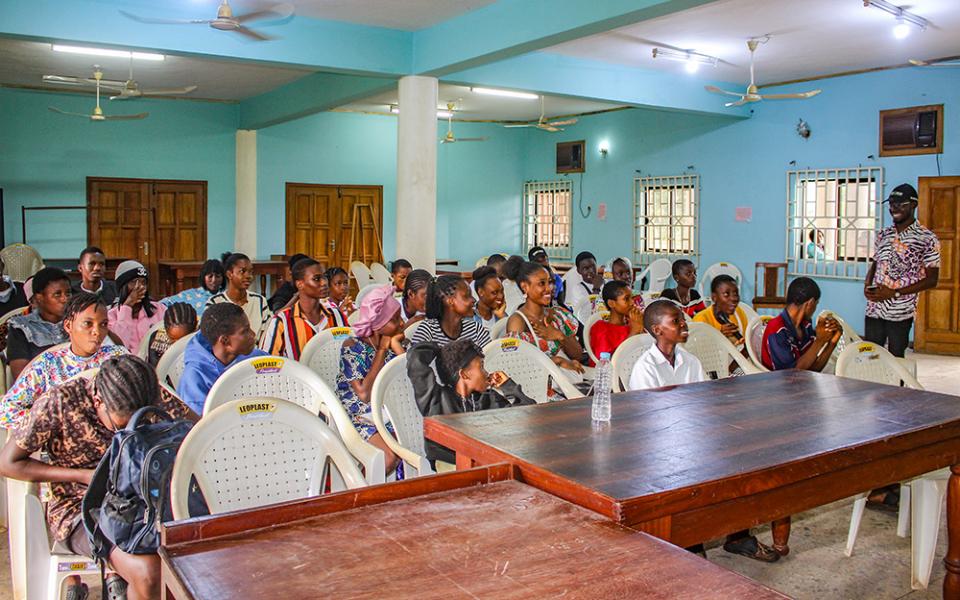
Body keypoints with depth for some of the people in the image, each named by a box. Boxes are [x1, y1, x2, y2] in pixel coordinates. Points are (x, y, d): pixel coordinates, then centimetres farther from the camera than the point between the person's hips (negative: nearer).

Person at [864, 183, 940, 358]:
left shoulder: (927, 239, -5)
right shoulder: (883, 235, 11)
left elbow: (932, 280, -7)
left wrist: (894, 293, -15)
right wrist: (867, 286, -1)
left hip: (901, 312, -4)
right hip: (874, 310, 4)